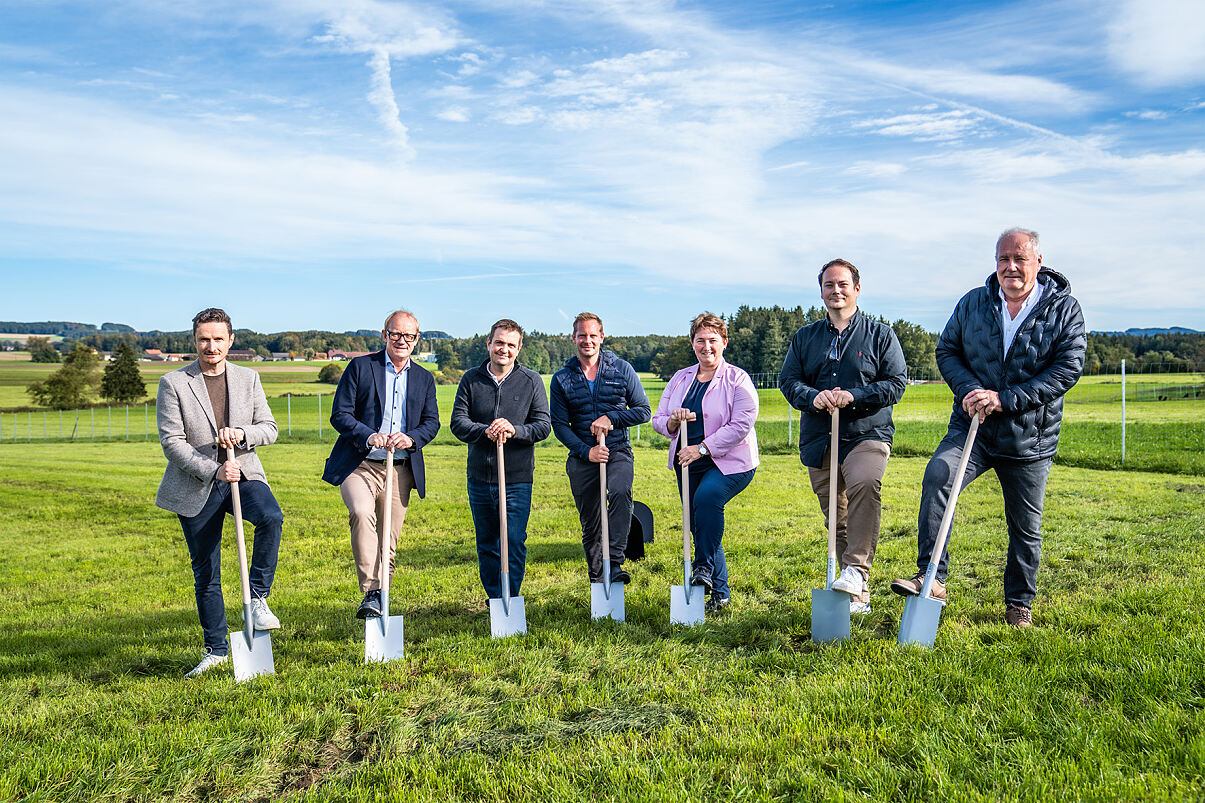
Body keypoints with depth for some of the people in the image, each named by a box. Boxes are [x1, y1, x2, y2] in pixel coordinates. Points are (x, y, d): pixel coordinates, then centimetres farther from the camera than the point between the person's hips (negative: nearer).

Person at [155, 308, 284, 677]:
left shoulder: (248, 379, 6)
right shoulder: (173, 383, -3)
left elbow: (269, 428, 4)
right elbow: (172, 442, -8)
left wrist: (241, 433, -17)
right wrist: (213, 470, -20)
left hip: (244, 474, 1)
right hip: (196, 488, -1)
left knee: (271, 517, -31)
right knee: (206, 574, 6)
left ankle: (258, 596, -12)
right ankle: (216, 650, 22)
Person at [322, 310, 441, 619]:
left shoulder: (424, 378, 15)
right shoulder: (360, 367, 3)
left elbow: (432, 421, 9)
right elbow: (340, 414, -3)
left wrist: (411, 438, -13)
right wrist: (370, 436, -20)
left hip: (401, 470, 4)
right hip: (360, 465, -3)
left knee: (389, 538, 5)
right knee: (362, 514, -30)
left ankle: (380, 597, 20)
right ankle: (371, 593, -25)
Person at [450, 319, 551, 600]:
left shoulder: (532, 381, 1)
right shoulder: (471, 379, 4)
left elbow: (543, 425, -2)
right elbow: (458, 421, -3)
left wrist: (514, 430, -21)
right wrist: (485, 431, -22)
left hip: (517, 478, -2)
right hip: (479, 477, 3)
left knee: (514, 543, -6)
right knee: (486, 545, 13)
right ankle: (494, 601, 29)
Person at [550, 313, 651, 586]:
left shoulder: (622, 369, 5)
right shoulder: (562, 378, 6)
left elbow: (643, 410, 5)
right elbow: (559, 424, 3)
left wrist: (611, 418, -11)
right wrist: (586, 451, -11)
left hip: (618, 451, -1)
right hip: (582, 456, 2)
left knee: (620, 492, -32)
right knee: (590, 523, 7)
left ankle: (615, 564, -29)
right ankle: (597, 580, 24)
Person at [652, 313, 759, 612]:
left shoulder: (738, 380, -5)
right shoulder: (680, 379, 11)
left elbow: (740, 426, -15)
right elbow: (658, 420, 11)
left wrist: (701, 448, -19)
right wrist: (673, 420, -13)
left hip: (729, 463, -5)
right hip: (688, 464, 6)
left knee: (707, 497, -33)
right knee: (699, 528, 7)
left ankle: (704, 567, -19)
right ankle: (720, 593, 19)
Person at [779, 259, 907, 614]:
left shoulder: (880, 334, 7)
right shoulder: (805, 337, 15)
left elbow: (896, 382, -1)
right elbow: (787, 380, 8)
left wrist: (853, 396, -16)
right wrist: (812, 397, -13)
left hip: (867, 435, -3)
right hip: (818, 441, 4)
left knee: (864, 484, -35)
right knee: (836, 518, 7)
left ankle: (857, 568, -28)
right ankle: (858, 596, 18)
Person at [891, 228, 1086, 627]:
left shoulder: (1065, 309, -3)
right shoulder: (972, 303, 4)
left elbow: (1068, 369, -11)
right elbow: (946, 350, 8)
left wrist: (1005, 399, -21)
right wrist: (968, 389, -12)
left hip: (1030, 439, 0)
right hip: (972, 428, 1)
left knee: (1025, 526, 11)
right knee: (938, 475, -29)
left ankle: (1019, 602, 33)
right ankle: (932, 577, -27)